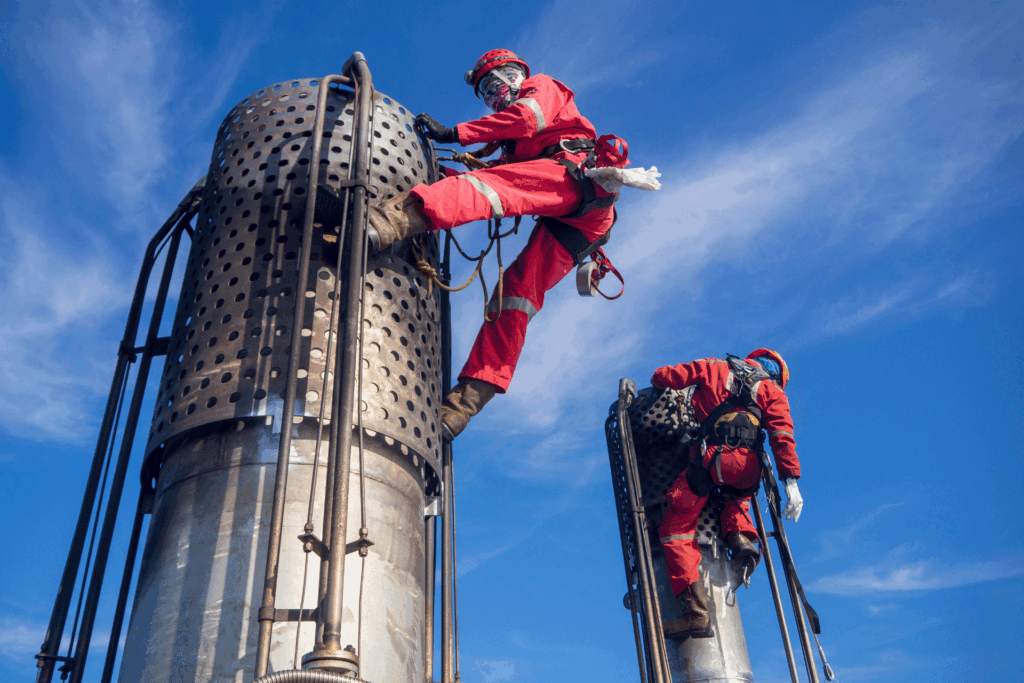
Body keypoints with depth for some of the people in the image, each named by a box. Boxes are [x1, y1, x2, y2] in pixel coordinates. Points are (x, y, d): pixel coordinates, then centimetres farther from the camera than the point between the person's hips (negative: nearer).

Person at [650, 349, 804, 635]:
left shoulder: (713, 367, 23)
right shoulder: (771, 390, 22)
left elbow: (661, 377, 19)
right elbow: (783, 436, 6)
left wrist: (662, 383, 44)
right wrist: (791, 482, 0)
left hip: (710, 458, -3)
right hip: (747, 468, 3)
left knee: (675, 528, 6)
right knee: (738, 494, 40)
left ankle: (694, 608, -8)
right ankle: (740, 535, 12)